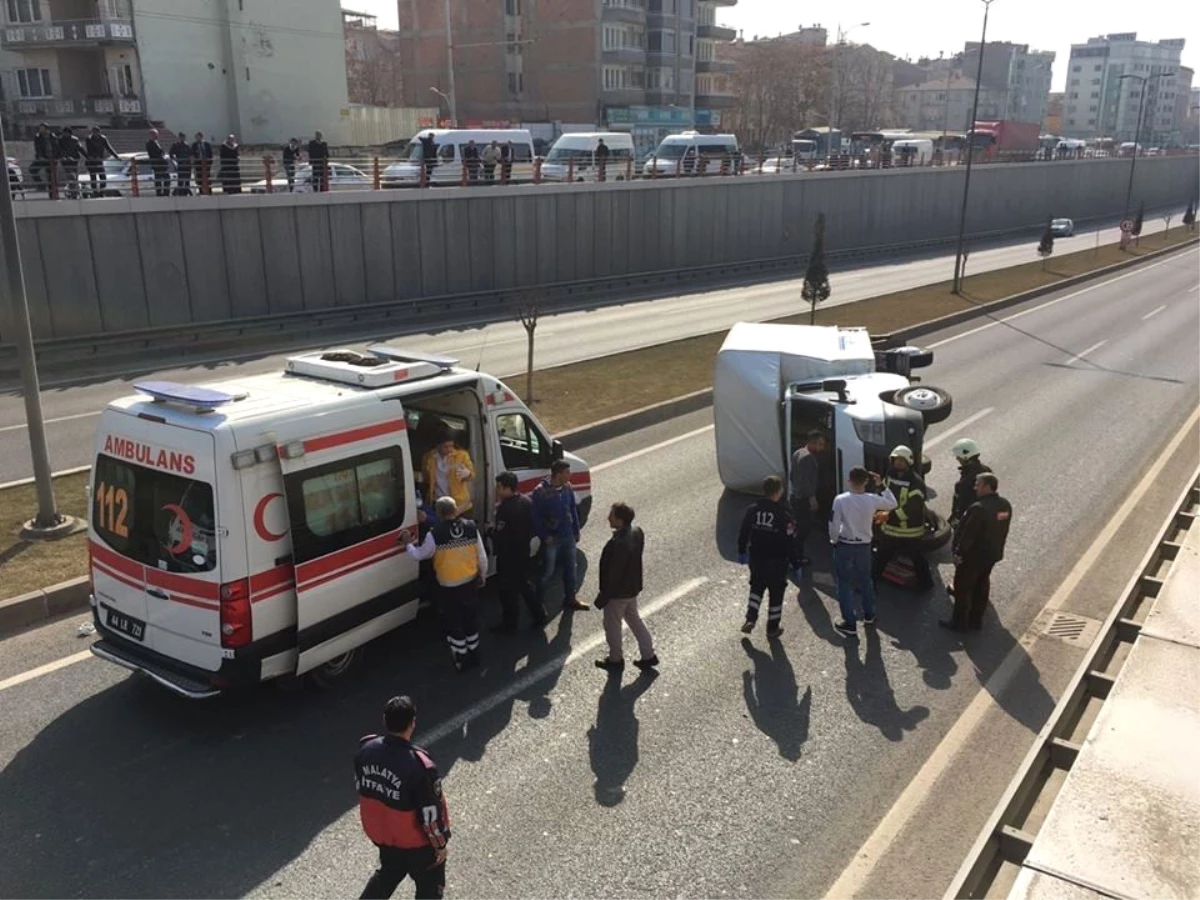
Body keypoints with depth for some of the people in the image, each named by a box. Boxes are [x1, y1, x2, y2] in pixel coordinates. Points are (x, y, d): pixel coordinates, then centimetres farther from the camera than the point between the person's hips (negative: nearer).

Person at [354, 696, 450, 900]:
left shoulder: (365, 749, -16)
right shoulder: (418, 765, -35)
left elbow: (361, 788, 1)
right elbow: (431, 812, -24)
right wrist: (441, 844, -7)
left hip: (380, 833, 6)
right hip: (416, 841, -5)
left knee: (389, 871, 33)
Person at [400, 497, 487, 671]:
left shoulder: (435, 534, -20)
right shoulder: (471, 527, -10)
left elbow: (419, 555, -5)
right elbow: (482, 556, -2)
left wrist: (407, 544, 14)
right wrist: (482, 576, 14)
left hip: (448, 587, -3)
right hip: (470, 582, 3)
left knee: (454, 623, 14)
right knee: (471, 619, 21)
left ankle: (462, 660, 24)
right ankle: (474, 655, 35)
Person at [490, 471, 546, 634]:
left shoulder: (506, 508, -27)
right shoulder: (526, 501, 0)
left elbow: (500, 535, -26)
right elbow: (531, 527, 8)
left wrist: (490, 531, -8)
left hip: (508, 554, -8)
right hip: (523, 551, 8)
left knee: (507, 589, 7)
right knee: (523, 583, 24)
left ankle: (509, 623, 20)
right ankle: (539, 614, 29)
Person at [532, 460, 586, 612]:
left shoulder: (567, 487, -3)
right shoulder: (540, 491, -22)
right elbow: (535, 517, -16)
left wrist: (576, 531, 10)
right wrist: (544, 536, -16)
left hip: (568, 536, 6)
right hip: (551, 539, -6)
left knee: (570, 569, 18)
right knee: (548, 572, 5)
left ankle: (570, 599, 36)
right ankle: (539, 603, 23)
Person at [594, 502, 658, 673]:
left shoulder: (618, 544, -35)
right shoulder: (637, 531, -7)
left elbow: (613, 574, -27)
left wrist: (602, 597, -14)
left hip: (618, 592, -8)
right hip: (633, 587, 8)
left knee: (612, 626, 14)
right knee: (634, 619, 24)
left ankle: (616, 660, 32)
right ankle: (648, 655, 33)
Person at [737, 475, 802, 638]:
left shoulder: (753, 510, -7)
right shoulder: (783, 514, -19)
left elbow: (743, 533, 3)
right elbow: (790, 543, -16)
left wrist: (742, 552, 18)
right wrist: (796, 565, -6)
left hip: (756, 559, 4)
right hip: (776, 561, -4)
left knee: (756, 588, 24)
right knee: (776, 593, 13)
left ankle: (750, 619, 10)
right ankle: (773, 627, 22)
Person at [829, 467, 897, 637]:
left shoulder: (840, 499, -19)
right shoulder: (872, 499, -11)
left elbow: (834, 524, -17)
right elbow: (892, 504, 8)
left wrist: (834, 540, 1)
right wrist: (882, 486, 10)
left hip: (844, 546, -3)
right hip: (864, 546, 3)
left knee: (844, 584, 7)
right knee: (865, 581, 23)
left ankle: (850, 624, 9)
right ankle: (869, 615, 40)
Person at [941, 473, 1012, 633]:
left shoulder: (979, 508, -28)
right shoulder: (1006, 505, 0)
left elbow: (968, 534, -24)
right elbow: (1003, 530, 9)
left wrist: (959, 553, -15)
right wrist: (996, 548, 19)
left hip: (973, 555, -8)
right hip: (992, 554, 8)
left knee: (963, 588, 6)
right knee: (981, 587, 20)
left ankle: (959, 621, 15)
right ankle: (976, 620, 30)